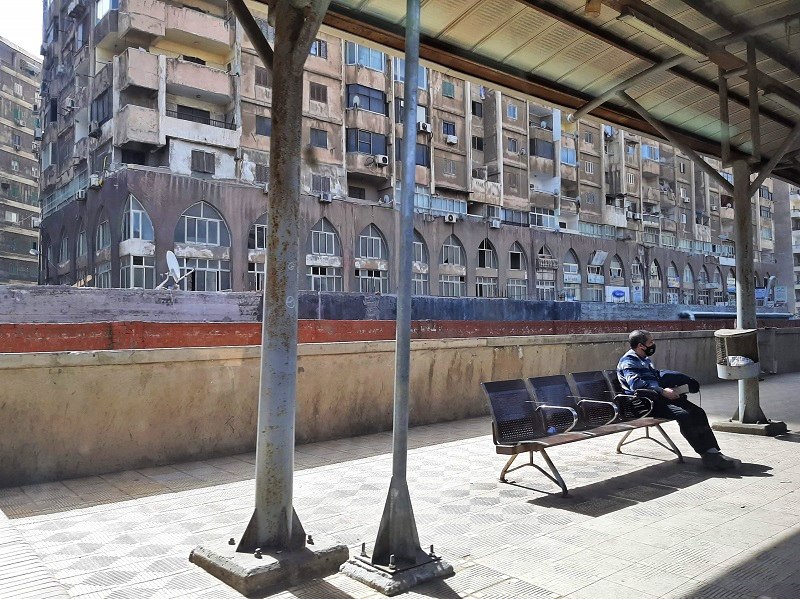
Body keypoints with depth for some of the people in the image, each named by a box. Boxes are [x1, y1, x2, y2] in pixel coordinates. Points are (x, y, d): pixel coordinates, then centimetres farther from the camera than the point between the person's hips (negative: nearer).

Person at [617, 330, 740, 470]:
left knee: (698, 412, -5)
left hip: (658, 397, 10)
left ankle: (713, 452, -11)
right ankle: (707, 455, -25)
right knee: (683, 415, -28)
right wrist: (662, 391, -26)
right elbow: (636, 384, -23)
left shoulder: (645, 360, 25)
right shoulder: (628, 362, -8)